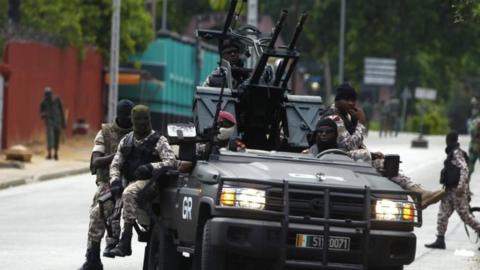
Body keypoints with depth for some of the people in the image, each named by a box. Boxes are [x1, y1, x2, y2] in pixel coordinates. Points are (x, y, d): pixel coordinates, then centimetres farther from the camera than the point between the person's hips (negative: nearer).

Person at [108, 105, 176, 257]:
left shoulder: (159, 141, 4)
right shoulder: (126, 141, 19)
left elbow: (171, 161, -9)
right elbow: (115, 165, 16)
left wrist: (151, 167, -25)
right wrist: (115, 182, -5)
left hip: (149, 182, -7)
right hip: (131, 183, 7)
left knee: (129, 194, -35)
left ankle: (125, 242, -38)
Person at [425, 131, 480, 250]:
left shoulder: (457, 153, -13)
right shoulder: (452, 152, 15)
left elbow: (464, 169, -22)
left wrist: (461, 185, -29)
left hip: (458, 190, -10)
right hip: (451, 189, 10)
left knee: (465, 215, -6)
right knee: (443, 213, 5)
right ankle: (440, 241, 5)